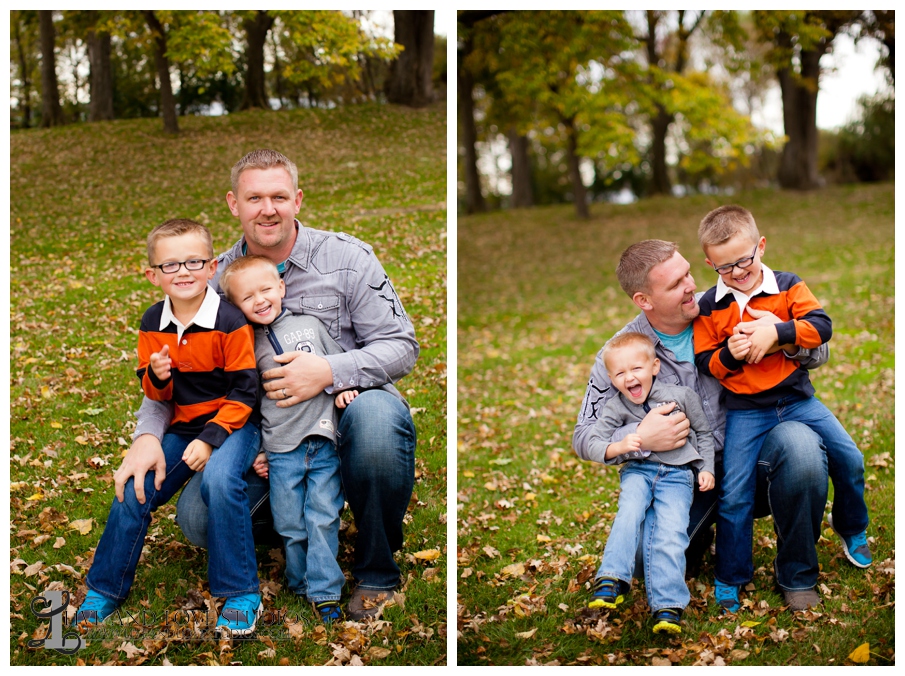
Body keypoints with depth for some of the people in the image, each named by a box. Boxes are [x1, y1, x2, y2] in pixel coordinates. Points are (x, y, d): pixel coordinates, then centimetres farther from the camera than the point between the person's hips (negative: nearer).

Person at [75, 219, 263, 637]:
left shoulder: (230, 322, -16)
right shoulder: (153, 324, 1)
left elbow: (243, 391, -14)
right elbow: (155, 394, 9)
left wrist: (211, 438, -23)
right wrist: (157, 378, -16)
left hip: (230, 421, -5)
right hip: (180, 426, 6)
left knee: (219, 479, -32)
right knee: (134, 489, -6)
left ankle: (241, 592, -18)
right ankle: (105, 589, 15)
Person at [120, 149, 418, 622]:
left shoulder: (346, 257, -5)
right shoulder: (216, 279, 4)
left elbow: (401, 346, -8)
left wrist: (329, 371, -26)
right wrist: (147, 434, -14)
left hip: (348, 407, -2)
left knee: (377, 417, -39)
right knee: (197, 518, -20)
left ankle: (377, 571, -14)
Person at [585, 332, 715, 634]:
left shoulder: (682, 396, 1)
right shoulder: (616, 408, 2)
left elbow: (703, 433, 13)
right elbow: (592, 442, -3)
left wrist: (706, 468, 7)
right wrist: (619, 446, -21)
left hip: (677, 475, -1)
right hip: (637, 470, 1)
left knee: (671, 533, -18)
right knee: (630, 513, -29)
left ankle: (668, 606, -20)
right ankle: (611, 580, -27)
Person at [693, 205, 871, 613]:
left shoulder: (787, 287, -3)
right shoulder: (710, 307, -4)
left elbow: (821, 325, -15)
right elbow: (705, 362, -3)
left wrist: (776, 332, -27)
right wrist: (728, 355, -23)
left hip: (797, 399, 1)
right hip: (745, 413, -1)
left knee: (850, 459, 1)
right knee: (734, 493, -5)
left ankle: (851, 528, 30)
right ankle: (730, 577, 10)